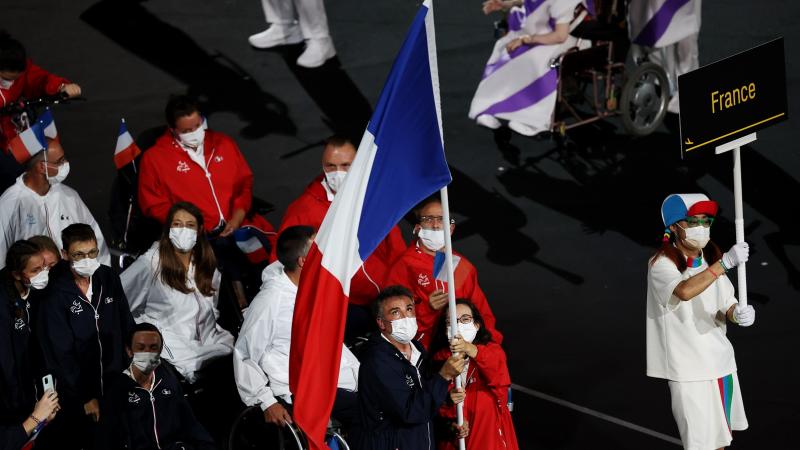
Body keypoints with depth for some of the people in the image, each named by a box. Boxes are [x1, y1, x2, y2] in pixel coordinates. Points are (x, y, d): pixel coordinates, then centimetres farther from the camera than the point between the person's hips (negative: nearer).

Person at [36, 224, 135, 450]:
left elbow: (127, 327, 8)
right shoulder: (55, 295, -14)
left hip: (117, 381, 4)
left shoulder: (109, 278, 0)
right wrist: (86, 397, -11)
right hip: (77, 394, -4)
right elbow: (61, 353, -12)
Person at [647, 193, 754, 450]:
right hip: (689, 369, -7)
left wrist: (737, 313, -21)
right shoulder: (661, 264, -16)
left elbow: (726, 306, 3)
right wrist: (724, 263, -42)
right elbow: (685, 291, -37)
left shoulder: (711, 259, 6)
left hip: (720, 360, 7)